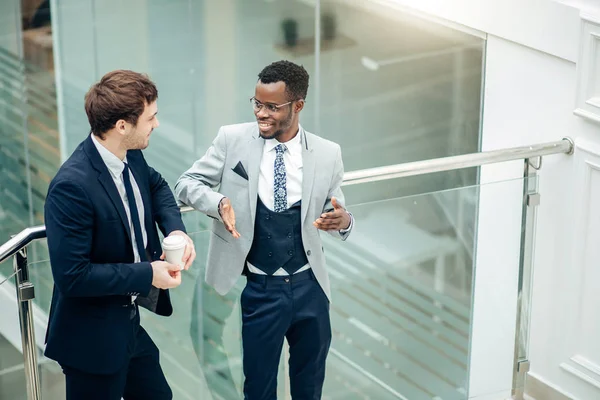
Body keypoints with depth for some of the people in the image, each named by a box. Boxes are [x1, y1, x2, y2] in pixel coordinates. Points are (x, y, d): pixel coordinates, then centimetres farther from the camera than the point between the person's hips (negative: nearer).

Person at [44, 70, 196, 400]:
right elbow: (72, 275, -27)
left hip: (128, 323, 8)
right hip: (92, 339, -8)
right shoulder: (72, 186, -29)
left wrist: (175, 229, -1)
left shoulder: (131, 156, -4)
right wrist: (147, 273, -21)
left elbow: (156, 186, 19)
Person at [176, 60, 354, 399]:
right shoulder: (233, 139, -6)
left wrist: (343, 221, -21)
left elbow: (337, 216, 3)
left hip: (310, 287, 2)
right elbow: (187, 183, -2)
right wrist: (219, 202, -23)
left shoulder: (327, 154, -4)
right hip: (260, 290, -1)